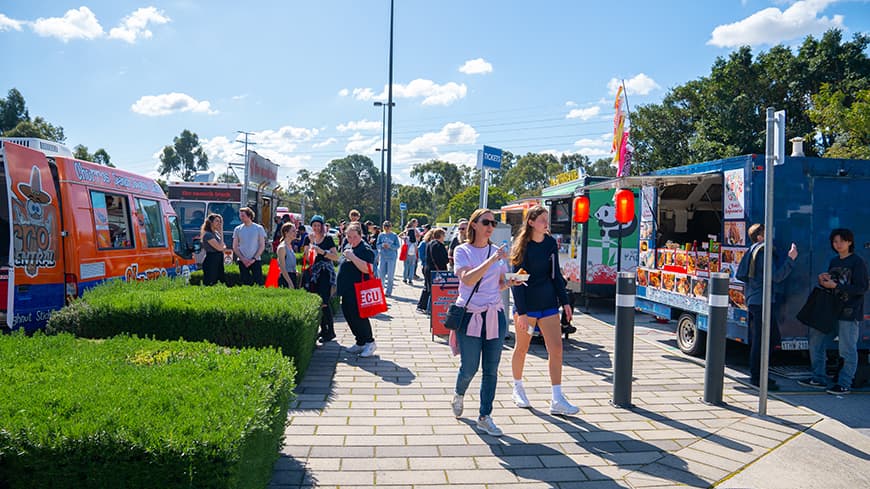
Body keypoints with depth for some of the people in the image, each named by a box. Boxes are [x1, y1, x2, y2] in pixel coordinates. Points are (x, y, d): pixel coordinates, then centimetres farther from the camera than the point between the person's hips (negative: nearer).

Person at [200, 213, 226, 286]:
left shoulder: (216, 233, 13)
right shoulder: (208, 234, -14)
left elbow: (224, 246, 17)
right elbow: (219, 248, -18)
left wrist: (222, 247, -7)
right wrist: (221, 233, -12)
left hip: (218, 262, 9)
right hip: (210, 262, -9)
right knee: (209, 284, -8)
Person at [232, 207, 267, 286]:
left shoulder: (259, 228, 1)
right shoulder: (237, 229, 6)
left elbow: (262, 246, -1)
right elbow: (235, 247, 7)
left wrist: (253, 259, -10)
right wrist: (243, 259, -7)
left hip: (255, 261, -2)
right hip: (242, 261, 2)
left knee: (259, 282, -8)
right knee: (245, 284, 3)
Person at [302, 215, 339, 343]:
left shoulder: (328, 239, 1)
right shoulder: (308, 239, 12)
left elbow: (336, 257, -5)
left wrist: (322, 251, -15)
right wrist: (310, 243, -6)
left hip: (325, 272, -4)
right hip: (313, 273, 5)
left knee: (324, 302, -13)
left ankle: (331, 331, -6)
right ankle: (323, 329, 14)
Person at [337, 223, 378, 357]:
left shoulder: (365, 249, -13)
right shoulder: (346, 247, 14)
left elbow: (367, 269, -27)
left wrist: (352, 257, -28)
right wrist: (337, 286, 25)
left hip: (358, 291, -9)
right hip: (346, 291, 9)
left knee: (359, 317, -7)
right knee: (349, 316, 13)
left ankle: (370, 342, 8)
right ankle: (360, 343, 24)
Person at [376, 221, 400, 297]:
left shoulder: (394, 235, 0)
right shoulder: (381, 235, 7)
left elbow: (397, 246, -2)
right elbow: (378, 245, 7)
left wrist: (390, 246, -17)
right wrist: (382, 245, -14)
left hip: (392, 257, -2)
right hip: (383, 257, 2)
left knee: (390, 275, -1)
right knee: (381, 274, 4)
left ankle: (388, 291, 5)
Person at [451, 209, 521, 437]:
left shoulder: (497, 251, 11)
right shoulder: (462, 251, -2)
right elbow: (468, 279, -18)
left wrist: (511, 282, -5)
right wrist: (492, 259, -23)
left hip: (495, 315, 4)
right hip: (470, 314, -4)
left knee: (491, 370, 3)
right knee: (469, 368, -1)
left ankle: (485, 417, 15)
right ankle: (458, 396, 33)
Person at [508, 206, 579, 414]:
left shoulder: (551, 243, 4)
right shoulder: (522, 246, -9)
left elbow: (556, 274, 12)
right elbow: (516, 280, -11)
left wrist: (565, 302, 8)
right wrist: (521, 312, -16)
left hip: (548, 303, 4)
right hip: (526, 304, -4)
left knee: (556, 349, -4)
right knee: (522, 348, 10)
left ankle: (557, 400, 0)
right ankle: (518, 389, 31)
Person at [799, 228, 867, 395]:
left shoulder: (857, 262, -7)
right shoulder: (833, 262, 15)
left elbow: (862, 288, -14)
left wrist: (836, 286, -19)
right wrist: (824, 281, 0)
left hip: (849, 312, -8)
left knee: (847, 350, -3)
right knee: (815, 342, 8)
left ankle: (844, 384, 7)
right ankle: (819, 379, 18)